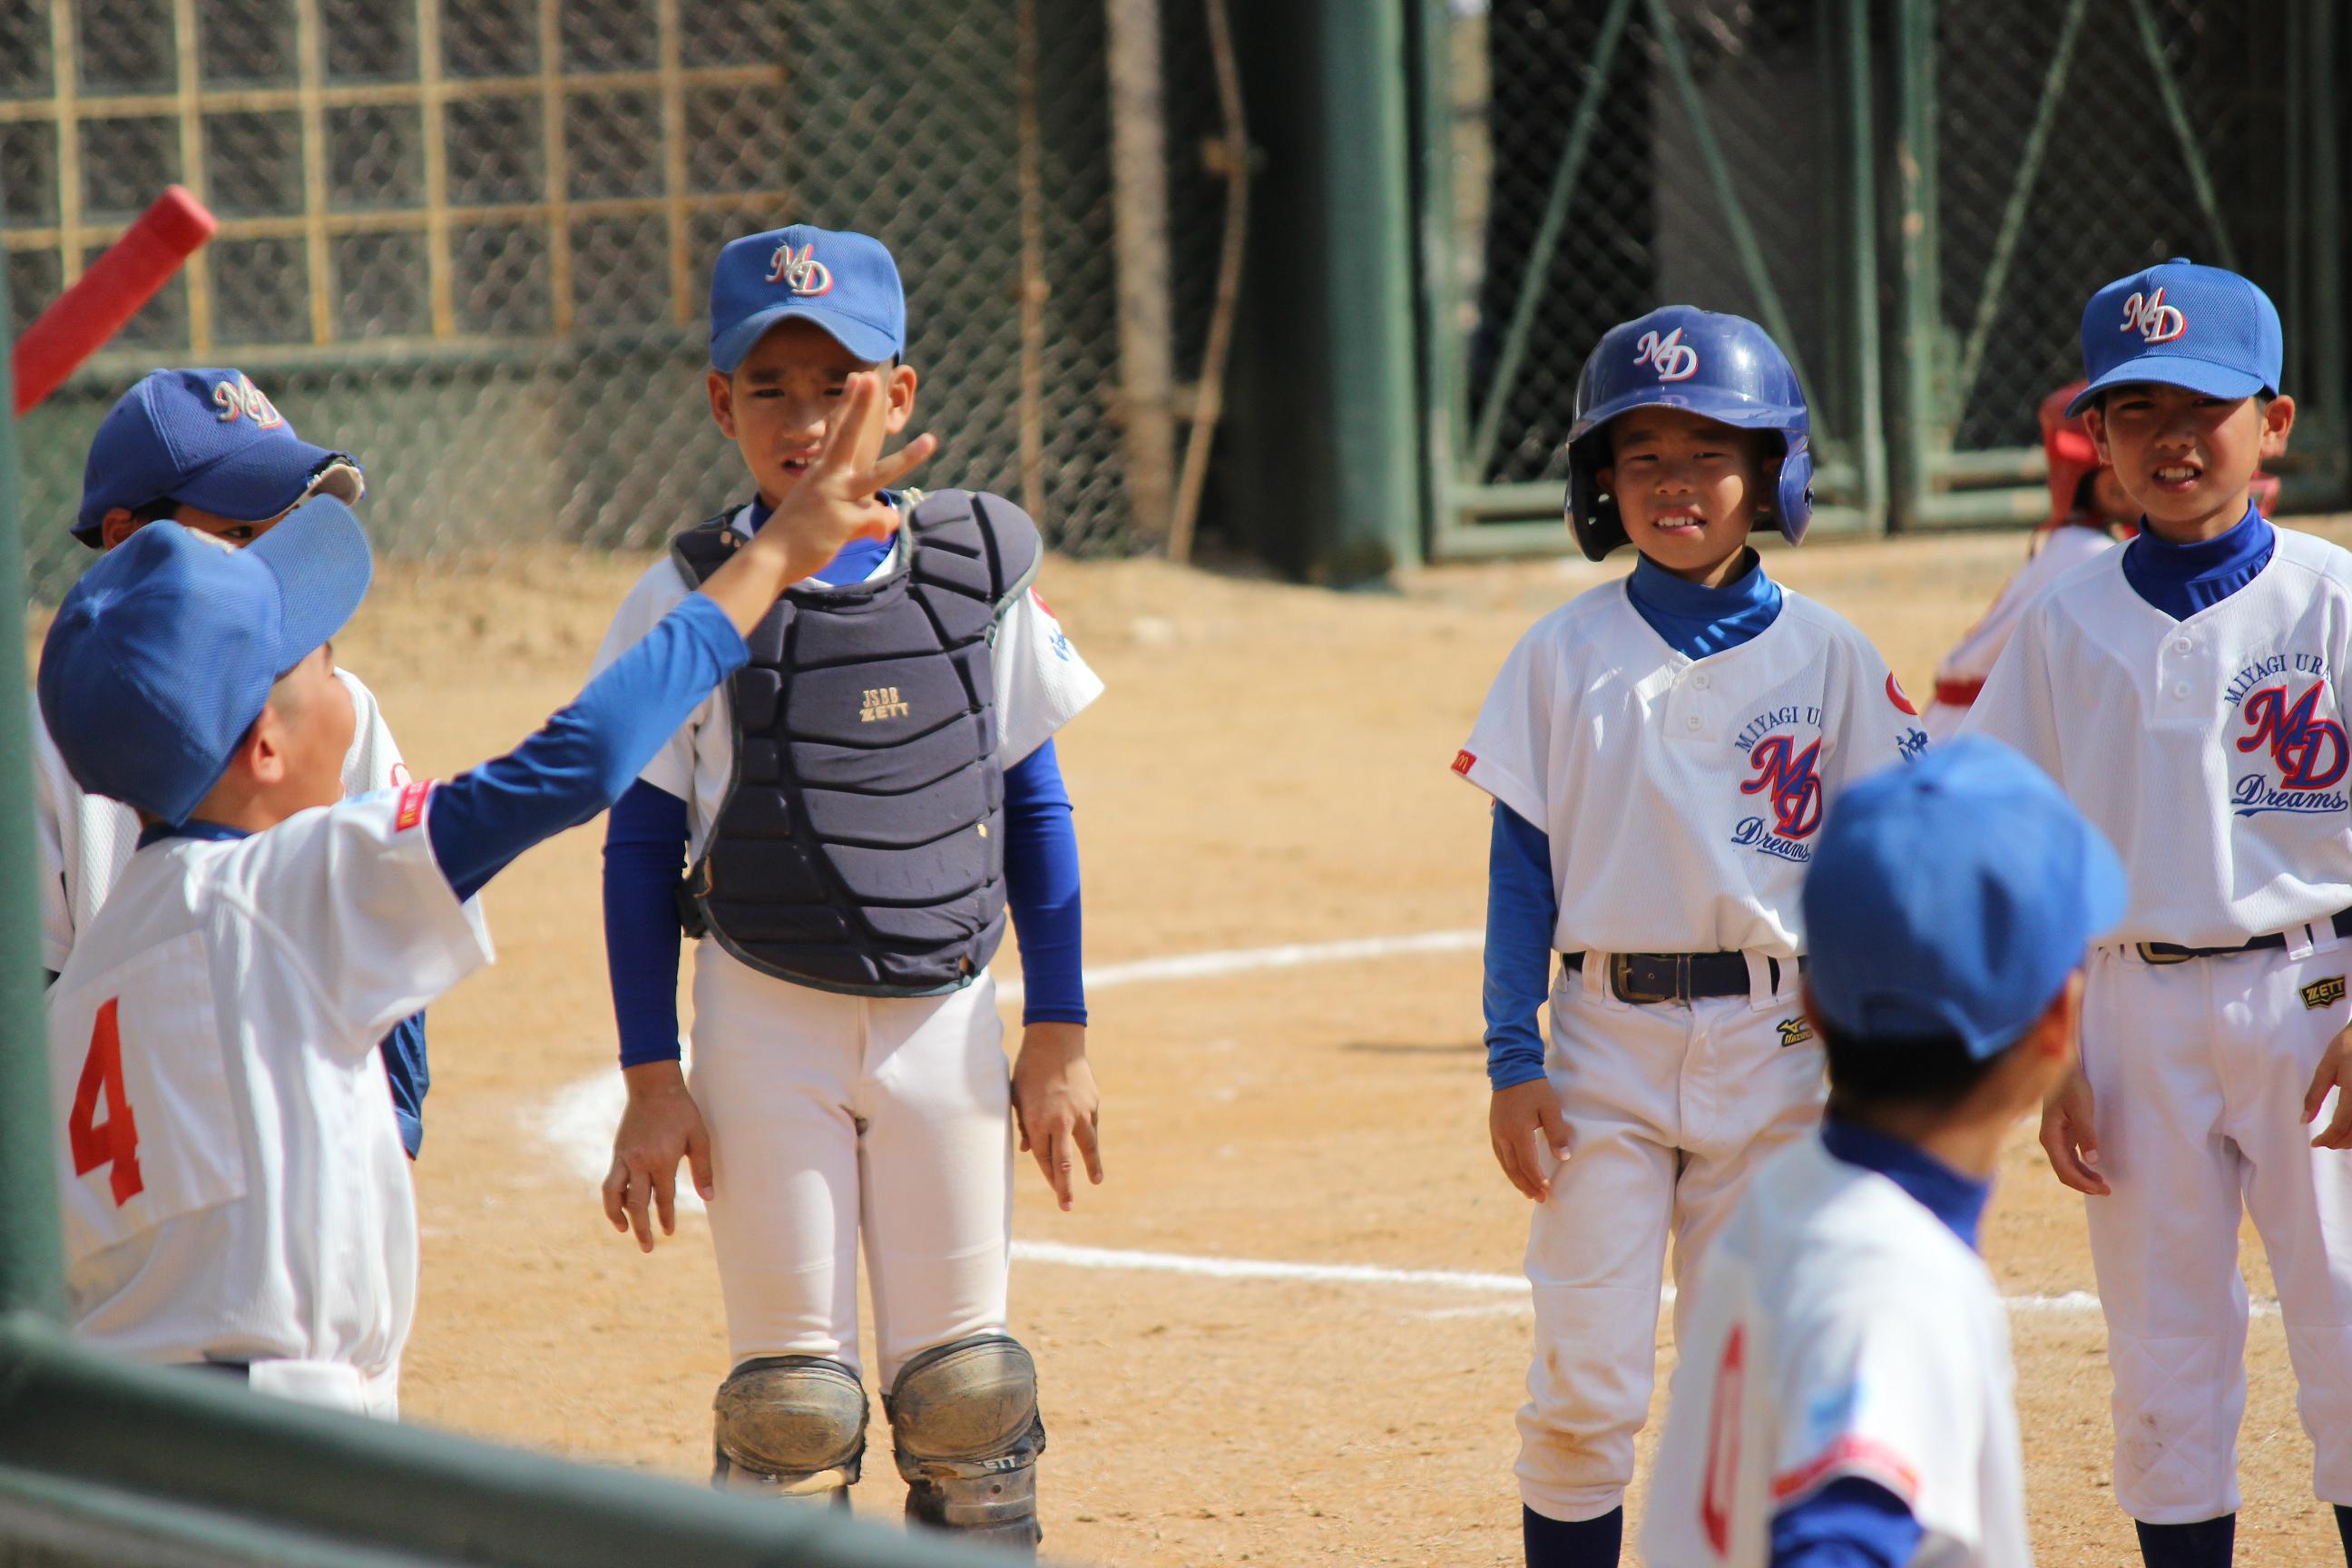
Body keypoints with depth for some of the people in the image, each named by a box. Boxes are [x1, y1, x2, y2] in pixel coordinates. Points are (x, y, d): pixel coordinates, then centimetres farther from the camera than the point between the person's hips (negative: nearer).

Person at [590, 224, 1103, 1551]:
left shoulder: (981, 571, 0)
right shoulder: (686, 605, -5)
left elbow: (1035, 808, 6)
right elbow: (641, 849, -1)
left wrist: (1058, 1037, 4)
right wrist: (653, 1081, -4)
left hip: (947, 1022, 2)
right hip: (765, 1028, -2)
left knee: (966, 1388, 6)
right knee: (790, 1399, 2)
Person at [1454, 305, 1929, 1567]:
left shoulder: (1827, 658, 2)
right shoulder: (1566, 657, 1)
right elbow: (1521, 868, 3)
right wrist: (1512, 1063, -3)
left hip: (1776, 1047, 1)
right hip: (1606, 1045, -1)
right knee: (1582, 1392, -3)